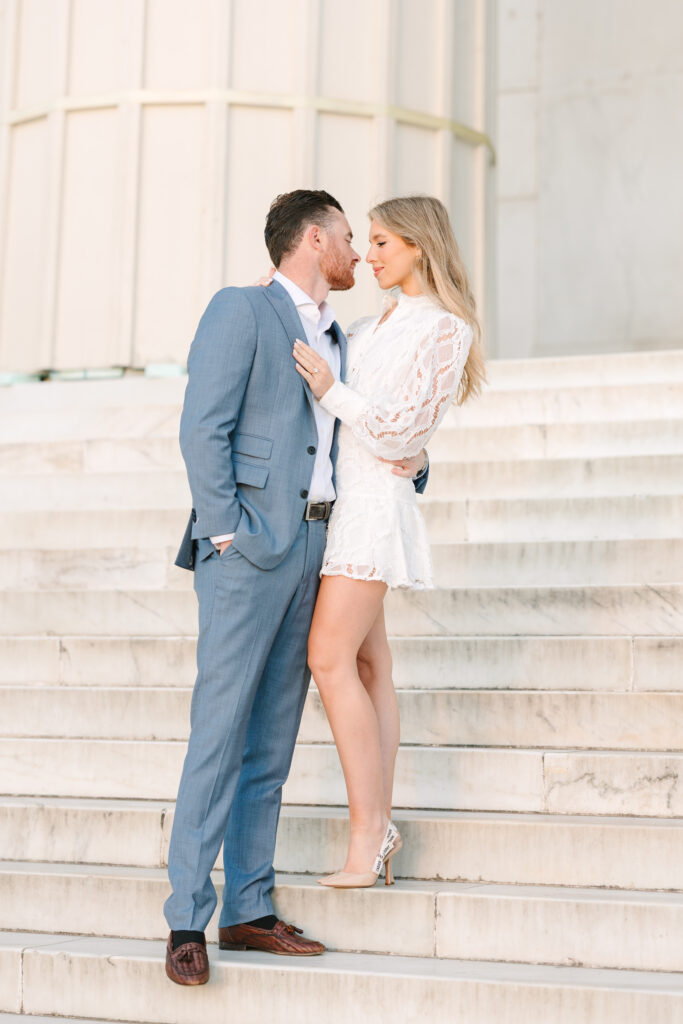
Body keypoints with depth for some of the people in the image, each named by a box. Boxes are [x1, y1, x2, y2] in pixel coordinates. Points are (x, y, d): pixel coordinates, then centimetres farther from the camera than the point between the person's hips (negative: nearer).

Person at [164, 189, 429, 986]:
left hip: (312, 549, 8)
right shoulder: (240, 309, -2)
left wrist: (411, 460, 9)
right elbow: (203, 428, -11)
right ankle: (187, 921, -6)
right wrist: (226, 534, -16)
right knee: (220, 731, -10)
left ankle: (247, 911, 10)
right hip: (250, 544, -8)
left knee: (271, 740, 6)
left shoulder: (336, 342, 22)